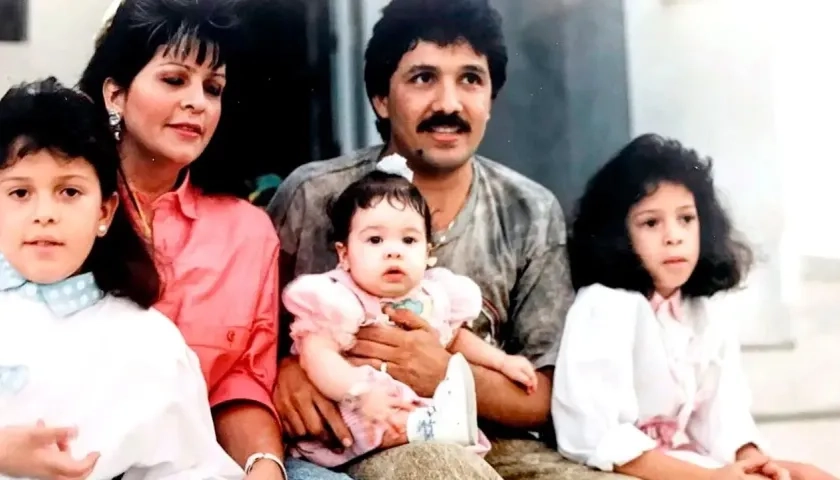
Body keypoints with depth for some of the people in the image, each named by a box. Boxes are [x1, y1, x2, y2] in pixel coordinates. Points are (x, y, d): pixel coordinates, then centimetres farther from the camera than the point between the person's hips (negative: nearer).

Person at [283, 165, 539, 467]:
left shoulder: (434, 296, 8)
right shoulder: (338, 300, -12)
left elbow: (454, 339, 28)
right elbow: (317, 354, -26)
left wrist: (502, 362, 23)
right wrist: (361, 394, -40)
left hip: (426, 409, 6)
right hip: (358, 418, -6)